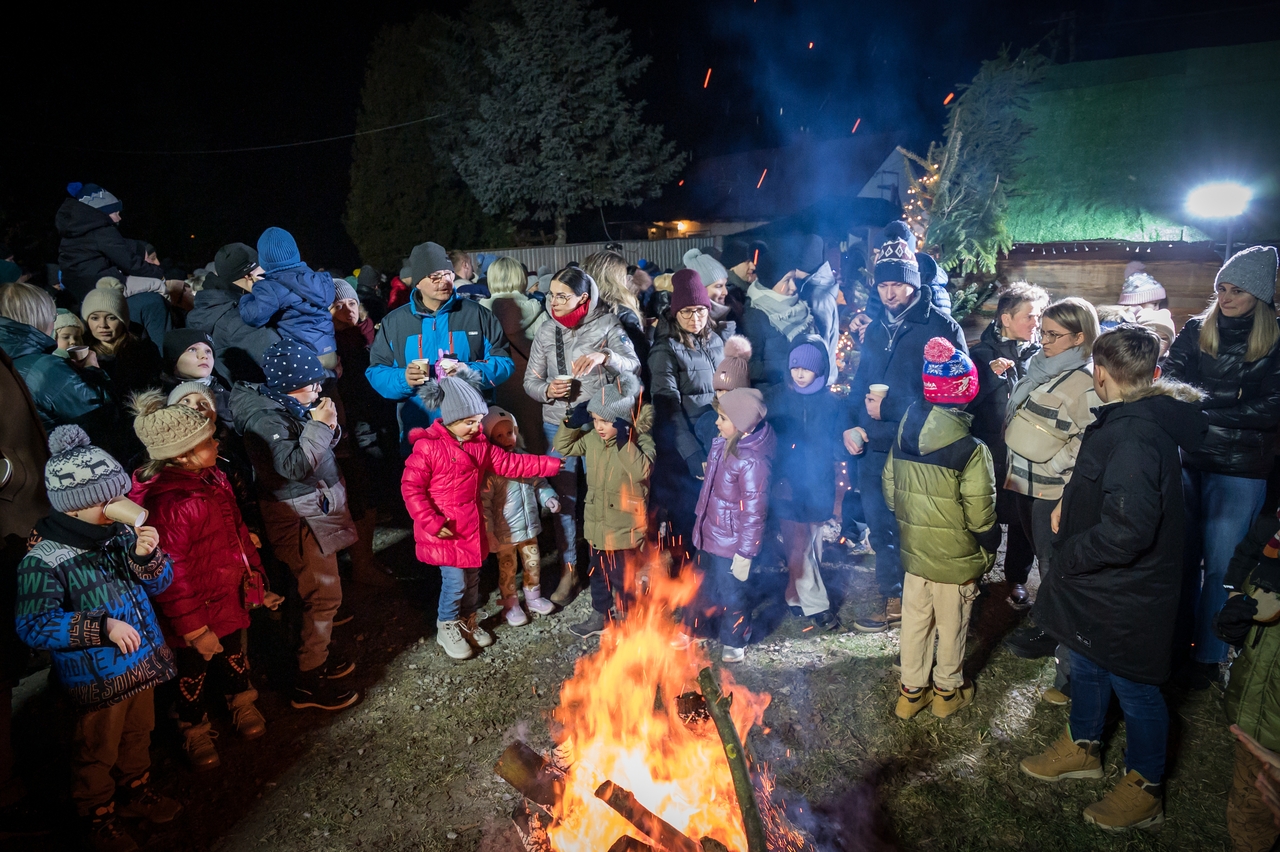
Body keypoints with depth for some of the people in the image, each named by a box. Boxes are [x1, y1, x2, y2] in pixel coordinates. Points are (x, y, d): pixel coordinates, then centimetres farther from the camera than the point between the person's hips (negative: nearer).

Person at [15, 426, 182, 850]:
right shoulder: (42, 560, -19)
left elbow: (159, 584, 3)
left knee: (138, 734, 25)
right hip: (95, 679, -5)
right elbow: (33, 625, -21)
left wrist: (146, 557, -19)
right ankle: (98, 818, 39)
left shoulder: (120, 533, -5)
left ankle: (136, 790, 49)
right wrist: (101, 627, -30)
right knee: (97, 752, 16)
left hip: (141, 663, 5)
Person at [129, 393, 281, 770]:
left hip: (231, 597, 7)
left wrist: (255, 579, 14)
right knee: (196, 671, 18)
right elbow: (171, 576, -26)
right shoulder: (166, 503, -32)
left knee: (235, 655, 28)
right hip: (198, 610, -7)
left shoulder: (211, 478, -4)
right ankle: (195, 731, 43)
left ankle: (242, 704, 54)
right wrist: (194, 629, -18)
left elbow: (237, 531, 9)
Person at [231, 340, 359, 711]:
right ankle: (309, 681, 10)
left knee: (323, 592, 17)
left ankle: (318, 654, 33)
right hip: (299, 517, -9)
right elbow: (293, 465, -30)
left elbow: (323, 449, 15)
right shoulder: (266, 418, -20)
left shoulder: (291, 405, 6)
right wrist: (318, 425, -27)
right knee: (323, 596, -3)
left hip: (318, 508, 9)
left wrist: (330, 427, -5)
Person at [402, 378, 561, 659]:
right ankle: (446, 629, 21)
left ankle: (468, 622, 38)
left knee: (472, 578, 16)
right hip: (443, 530, -6)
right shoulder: (428, 447, -17)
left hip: (472, 527, 7)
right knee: (455, 581, -4)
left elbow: (511, 463, 6)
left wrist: (551, 464, 0)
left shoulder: (480, 445, 4)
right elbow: (411, 487, -16)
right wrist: (432, 523, -20)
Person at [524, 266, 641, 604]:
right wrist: (547, 390, -16)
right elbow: (530, 381, 6)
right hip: (557, 425, 3)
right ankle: (568, 570, 22)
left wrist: (605, 356, -33)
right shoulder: (546, 331, 4)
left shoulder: (607, 324, -6)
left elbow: (634, 367, -15)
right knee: (564, 497, 8)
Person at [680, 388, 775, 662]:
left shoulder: (752, 461, -29)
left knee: (731, 594, 14)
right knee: (702, 585, 25)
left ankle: (734, 642, 39)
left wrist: (745, 553, -19)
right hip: (710, 534, 7)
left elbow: (754, 512, -24)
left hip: (731, 543, -7)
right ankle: (691, 629, 47)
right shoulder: (722, 444, -4)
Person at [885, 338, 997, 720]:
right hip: (957, 560, -4)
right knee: (952, 628, 16)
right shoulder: (971, 450, -23)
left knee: (915, 621, 18)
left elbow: (889, 491, 3)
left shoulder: (903, 436, -6)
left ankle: (912, 690, 33)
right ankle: (948, 691, 36)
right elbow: (980, 516, -19)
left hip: (914, 552, 4)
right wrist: (989, 551, -1)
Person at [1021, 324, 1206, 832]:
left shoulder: (1135, 436, -31)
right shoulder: (1129, 419, 2)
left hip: (1126, 597, -10)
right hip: (1098, 586, 10)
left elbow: (1127, 530, -36)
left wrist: (1065, 557, -22)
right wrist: (1071, 503, 3)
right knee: (1088, 666, 25)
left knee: (1134, 686, 11)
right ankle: (1082, 748, 46)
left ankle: (1145, 789, 33)